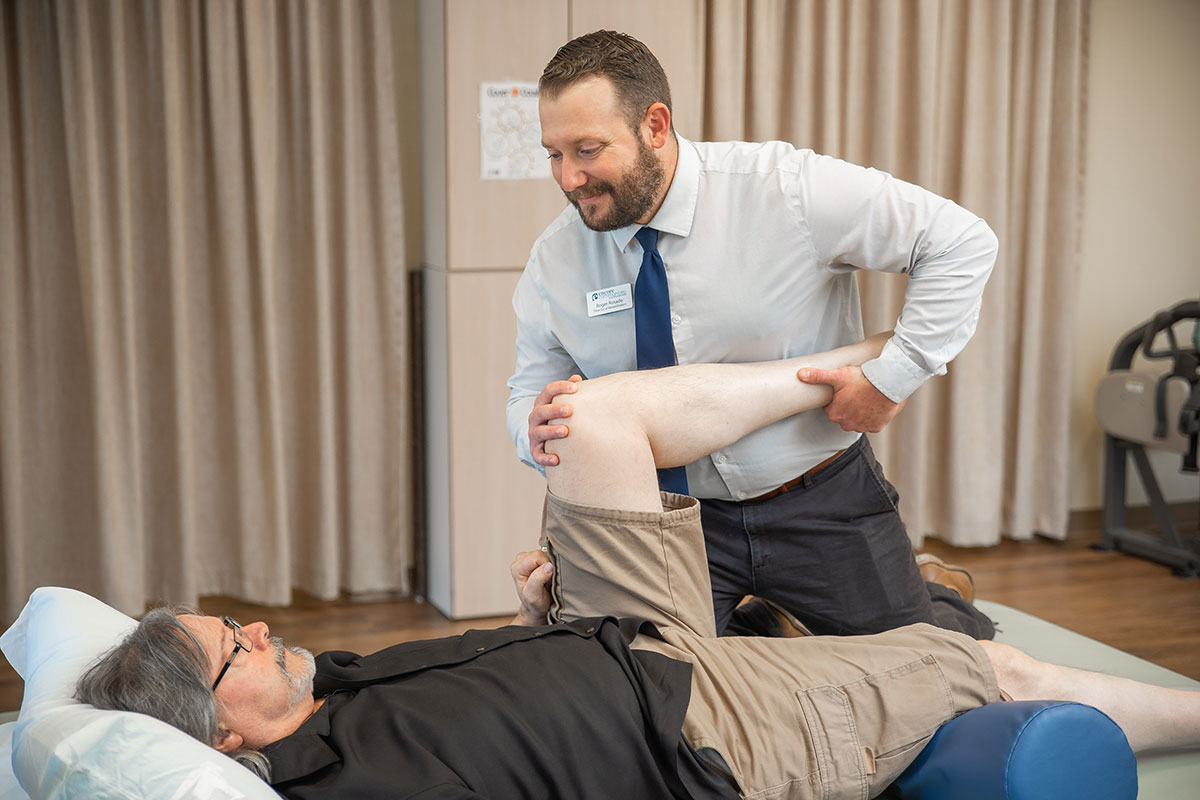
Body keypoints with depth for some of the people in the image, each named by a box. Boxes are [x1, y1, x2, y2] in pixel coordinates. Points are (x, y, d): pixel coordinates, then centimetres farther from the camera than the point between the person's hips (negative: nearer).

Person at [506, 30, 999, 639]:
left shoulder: (785, 189, -20)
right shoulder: (554, 259, -8)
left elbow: (962, 242, -16)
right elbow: (532, 387, 3)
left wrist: (891, 378, -20)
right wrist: (538, 432, -22)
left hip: (822, 506, -2)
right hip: (676, 514, 3)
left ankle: (936, 592, 41)